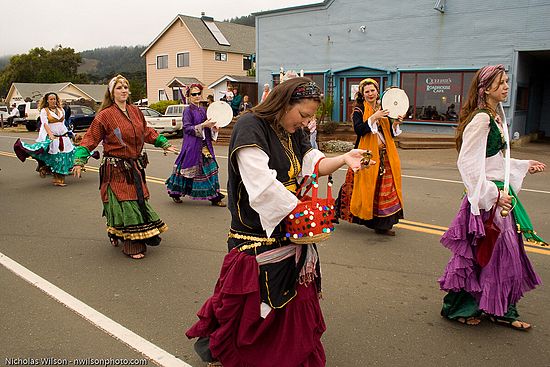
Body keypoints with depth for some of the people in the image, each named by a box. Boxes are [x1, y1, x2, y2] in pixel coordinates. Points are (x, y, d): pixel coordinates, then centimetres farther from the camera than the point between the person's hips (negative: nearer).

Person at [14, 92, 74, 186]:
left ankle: (61, 178, 15)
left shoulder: (61, 110, 15)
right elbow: (45, 124, -12)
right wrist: (51, 135, -25)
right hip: (52, 137, -4)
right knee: (54, 159, -5)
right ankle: (56, 179, 5)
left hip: (64, 137, 5)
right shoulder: (44, 111, 0)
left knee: (63, 158, 4)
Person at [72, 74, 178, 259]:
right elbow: (91, 138, -8)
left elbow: (147, 132, 22)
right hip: (116, 169, -6)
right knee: (124, 204, -6)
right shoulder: (105, 115, -8)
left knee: (138, 202, 10)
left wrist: (164, 144, 23)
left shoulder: (135, 111, 9)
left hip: (135, 166, 6)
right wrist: (79, 161, -17)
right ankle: (131, 246, 3)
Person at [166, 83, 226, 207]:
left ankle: (214, 197, 6)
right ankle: (175, 193, 21)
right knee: (188, 168, 1)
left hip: (204, 144, 7)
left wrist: (213, 127, 0)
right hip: (192, 144, -6)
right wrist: (203, 125, -21)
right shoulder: (188, 110, -6)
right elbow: (187, 128, -14)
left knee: (210, 167, 1)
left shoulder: (203, 110, 13)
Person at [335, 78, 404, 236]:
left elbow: (390, 133, 15)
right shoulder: (358, 110, 0)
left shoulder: (384, 110, 15)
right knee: (367, 187, -2)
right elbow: (358, 129, -18)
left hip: (385, 155, 5)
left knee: (384, 189, 2)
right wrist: (373, 118, -24)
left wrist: (395, 124, -3)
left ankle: (381, 224, 8)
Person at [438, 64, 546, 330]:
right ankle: (457, 307, 18)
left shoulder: (496, 116, 13)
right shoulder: (481, 119, -18)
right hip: (485, 195, -10)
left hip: (499, 192, 10)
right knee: (483, 253, 1)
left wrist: (524, 166, 22)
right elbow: (468, 163, -23)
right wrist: (493, 194, -25)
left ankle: (502, 311, 28)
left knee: (504, 252, 14)